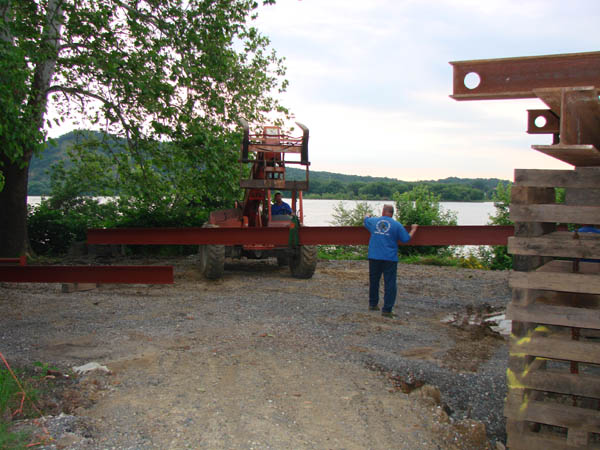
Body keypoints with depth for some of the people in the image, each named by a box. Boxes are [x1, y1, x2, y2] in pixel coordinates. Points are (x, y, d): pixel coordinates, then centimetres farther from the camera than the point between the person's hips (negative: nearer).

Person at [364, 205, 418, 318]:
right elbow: (406, 239, 1)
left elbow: (366, 220, 28)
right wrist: (413, 229, 19)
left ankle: (373, 304, 32)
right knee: (390, 284, -1)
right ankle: (387, 309, -5)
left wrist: (367, 216, 52)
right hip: (390, 258, -3)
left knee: (374, 281, 19)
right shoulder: (397, 225, -3)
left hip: (374, 257, 3)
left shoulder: (373, 221, 6)